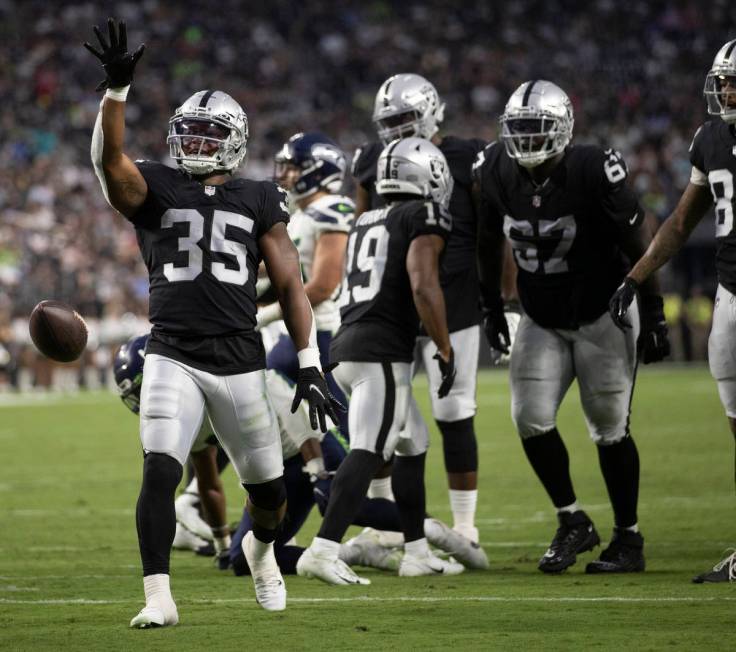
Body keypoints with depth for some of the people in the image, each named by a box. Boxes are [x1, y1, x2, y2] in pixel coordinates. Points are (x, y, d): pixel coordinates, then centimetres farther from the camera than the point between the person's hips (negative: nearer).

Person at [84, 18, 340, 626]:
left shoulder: (258, 202, 9)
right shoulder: (154, 189, 6)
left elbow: (290, 285, 8)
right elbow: (109, 157, -15)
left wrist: (310, 364, 1)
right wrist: (117, 88, -29)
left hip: (240, 362, 2)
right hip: (173, 358, -2)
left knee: (268, 488, 11)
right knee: (160, 470, -19)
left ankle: (262, 547, 46)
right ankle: (159, 599, -14)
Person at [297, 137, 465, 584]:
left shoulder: (365, 223, 21)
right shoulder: (424, 218, -3)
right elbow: (423, 286, -15)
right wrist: (446, 351, -10)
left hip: (347, 346, 9)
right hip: (383, 353, -9)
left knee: (414, 445, 20)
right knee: (369, 452, -15)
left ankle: (417, 552, 23)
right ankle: (323, 551, -27)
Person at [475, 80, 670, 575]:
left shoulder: (594, 172, -23)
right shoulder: (496, 172, -9)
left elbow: (638, 247, -14)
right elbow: (489, 243, 9)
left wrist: (653, 318, -12)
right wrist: (491, 307, 13)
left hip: (602, 316, -4)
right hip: (542, 321, 4)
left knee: (609, 430, -1)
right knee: (532, 419, -7)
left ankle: (629, 539, 12)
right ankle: (574, 523, 10)